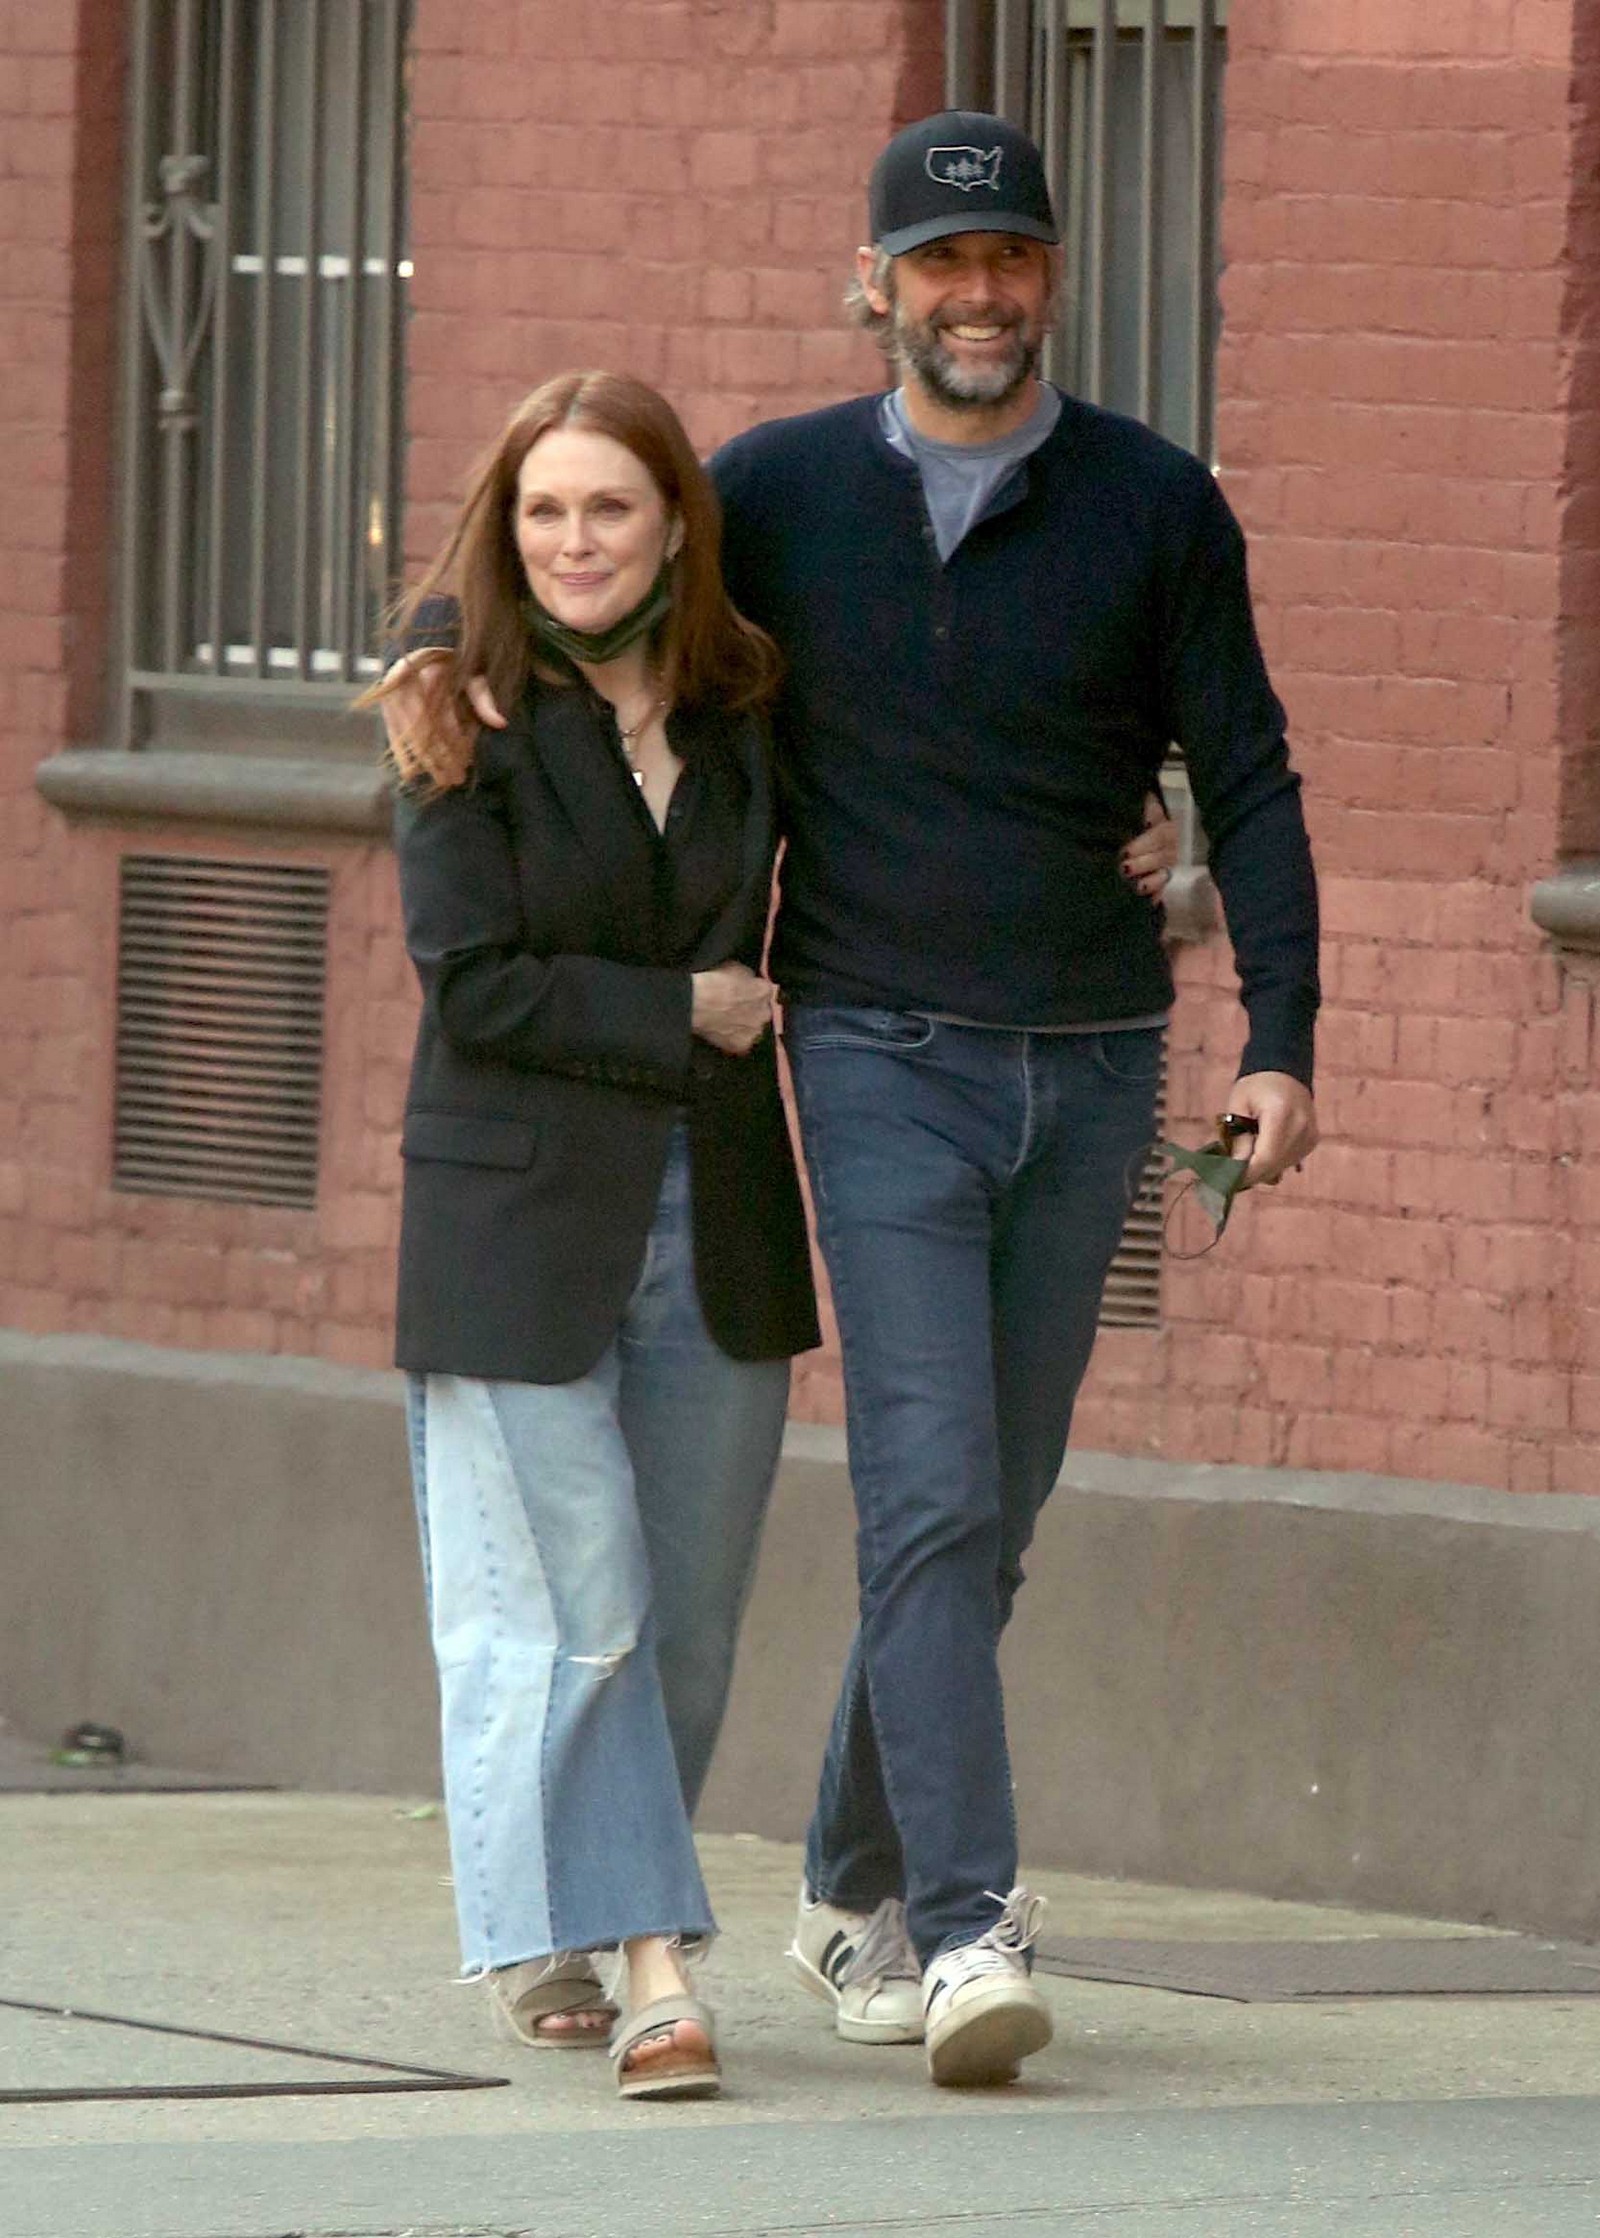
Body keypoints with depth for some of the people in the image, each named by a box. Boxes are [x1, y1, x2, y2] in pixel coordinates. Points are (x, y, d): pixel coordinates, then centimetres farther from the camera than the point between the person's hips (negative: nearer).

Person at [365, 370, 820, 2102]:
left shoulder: (741, 706, 6)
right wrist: (682, 1018, -12)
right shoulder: (471, 718, -6)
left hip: (716, 1215, 4)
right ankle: (644, 1960, -8)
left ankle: (552, 1940, 19)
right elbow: (474, 983, -11)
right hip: (521, 1217, -4)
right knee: (566, 1604, -9)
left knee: (683, 1616, 5)